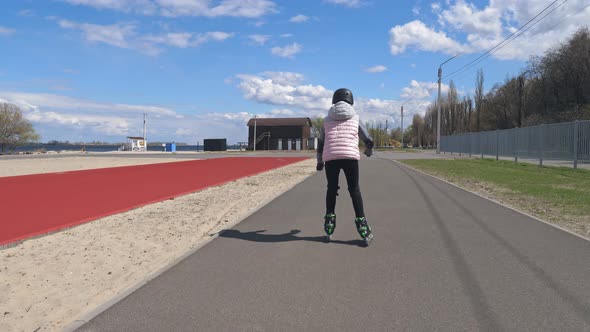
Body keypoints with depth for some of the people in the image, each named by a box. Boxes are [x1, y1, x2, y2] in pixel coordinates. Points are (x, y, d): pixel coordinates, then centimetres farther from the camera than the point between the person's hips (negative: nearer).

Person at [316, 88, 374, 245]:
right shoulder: (355, 119, 15)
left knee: (331, 189, 16)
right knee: (354, 190, 11)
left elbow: (320, 143, 24)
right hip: (350, 157, -1)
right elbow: (369, 141, 16)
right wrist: (368, 151, 39)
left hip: (330, 157, 1)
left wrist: (319, 161, 39)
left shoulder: (327, 120, 18)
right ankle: (362, 226, 6)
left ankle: (329, 230, 16)